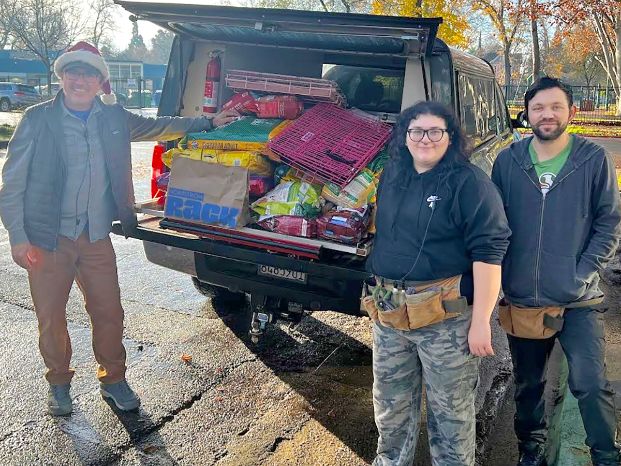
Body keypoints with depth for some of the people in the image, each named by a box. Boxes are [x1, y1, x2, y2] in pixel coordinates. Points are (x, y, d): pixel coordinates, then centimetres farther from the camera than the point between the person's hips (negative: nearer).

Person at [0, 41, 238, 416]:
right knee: (51, 318, 9)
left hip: (96, 237, 3)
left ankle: (113, 380, 30)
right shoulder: (37, 119, -6)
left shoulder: (114, 118, 4)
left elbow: (158, 126, 22)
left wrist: (208, 123, 25)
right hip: (48, 238, -2)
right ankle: (59, 384, 33)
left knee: (109, 314, 8)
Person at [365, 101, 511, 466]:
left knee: (450, 413, 8)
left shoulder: (470, 182, -10)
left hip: (447, 318, -6)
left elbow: (488, 252, -15)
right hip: (388, 314, 6)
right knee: (391, 408, 20)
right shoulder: (391, 177, 11)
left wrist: (481, 321, -19)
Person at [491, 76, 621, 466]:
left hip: (578, 302, -2)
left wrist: (582, 273, -11)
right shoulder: (508, 160, 1)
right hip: (521, 300, 2)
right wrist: (506, 276, -3)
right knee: (528, 384, 17)